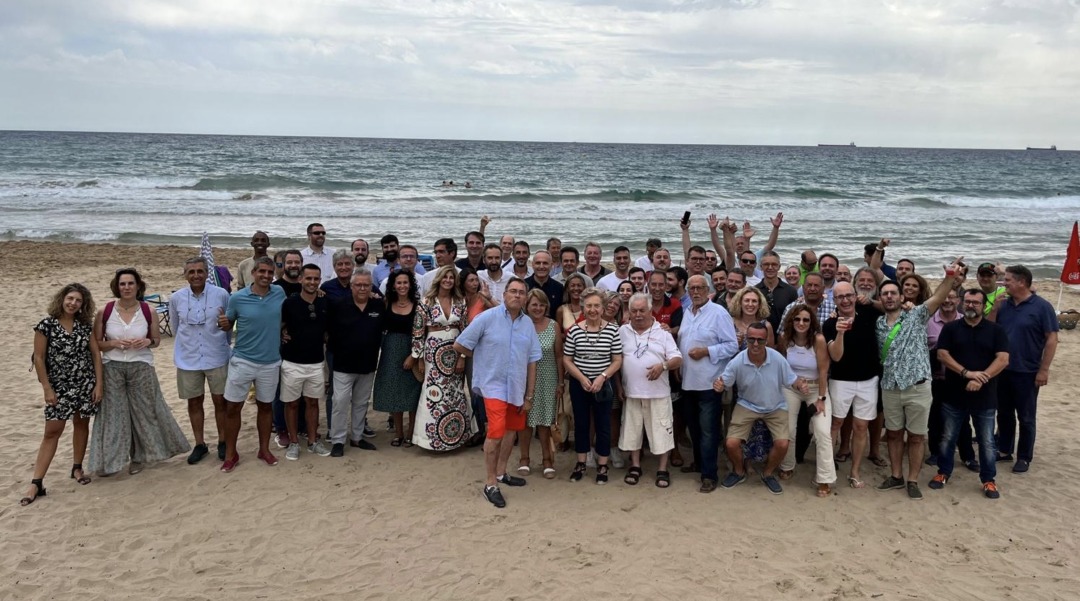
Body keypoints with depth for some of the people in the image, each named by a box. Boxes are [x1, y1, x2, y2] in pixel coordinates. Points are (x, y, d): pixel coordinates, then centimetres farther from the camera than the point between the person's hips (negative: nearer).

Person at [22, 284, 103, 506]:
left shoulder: (85, 325, 1)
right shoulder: (46, 325, -8)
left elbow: (96, 354, 3)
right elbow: (39, 358, -7)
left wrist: (99, 383, -2)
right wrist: (47, 389, -10)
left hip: (85, 385, 3)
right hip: (59, 387, -3)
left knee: (81, 424, 11)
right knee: (52, 431, -4)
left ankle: (77, 468, 28)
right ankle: (36, 483, -1)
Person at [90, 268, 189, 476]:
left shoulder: (148, 312, -3)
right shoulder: (105, 312, -5)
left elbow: (157, 340, 8)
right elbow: (95, 343, 1)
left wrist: (147, 342, -15)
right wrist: (114, 343, -18)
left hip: (141, 368, 1)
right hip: (112, 369, -1)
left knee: (144, 412, 8)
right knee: (112, 413, 5)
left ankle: (137, 457, 26)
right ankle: (108, 460, 18)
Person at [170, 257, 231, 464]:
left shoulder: (221, 295, -10)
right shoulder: (176, 298, -4)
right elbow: (175, 328, 12)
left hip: (217, 359, -1)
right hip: (188, 360, 2)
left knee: (220, 401, 7)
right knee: (194, 402, 10)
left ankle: (223, 442, 21)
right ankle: (199, 444, 23)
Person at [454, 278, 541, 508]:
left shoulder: (528, 323, 1)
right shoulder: (487, 318, -12)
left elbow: (532, 362, 4)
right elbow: (459, 346, -7)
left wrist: (529, 395, 3)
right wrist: (483, 356, 6)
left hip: (517, 388, 6)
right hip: (494, 385, -6)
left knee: (511, 430, 17)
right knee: (496, 432, -12)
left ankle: (501, 473, 35)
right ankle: (490, 483, 1)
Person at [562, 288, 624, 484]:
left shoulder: (612, 329, -5)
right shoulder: (574, 330, -4)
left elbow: (618, 360, -3)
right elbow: (567, 360, 0)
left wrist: (602, 377, -15)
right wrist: (582, 378, -12)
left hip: (603, 385, -1)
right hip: (579, 384, 1)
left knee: (603, 425, 6)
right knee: (581, 423, 11)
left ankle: (602, 466, 19)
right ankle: (580, 463, 24)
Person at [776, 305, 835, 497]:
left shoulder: (818, 340, -21)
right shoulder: (785, 339, -10)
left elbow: (823, 371, -17)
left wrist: (821, 398, -16)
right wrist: (779, 389, 4)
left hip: (816, 388, -3)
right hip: (790, 388, 3)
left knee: (823, 432, -12)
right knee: (787, 430, 6)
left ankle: (825, 479, -3)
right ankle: (787, 467, 30)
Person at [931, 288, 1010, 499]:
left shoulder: (996, 330, 1)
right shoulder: (950, 328, 2)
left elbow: (1003, 359, -8)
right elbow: (942, 355, -6)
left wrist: (981, 379, -19)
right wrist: (966, 373, -18)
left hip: (985, 397, 0)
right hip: (954, 395, 1)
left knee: (987, 441, 7)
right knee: (947, 438, 10)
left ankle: (988, 480, 19)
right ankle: (943, 473, 25)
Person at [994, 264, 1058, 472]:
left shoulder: (1042, 306, -10)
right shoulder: (1003, 305, 4)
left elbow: (1051, 339, -10)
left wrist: (1044, 370, -14)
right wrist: (995, 308, -8)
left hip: (1027, 372, -5)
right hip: (1002, 370, 5)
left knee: (1025, 417, 6)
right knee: (1003, 413, 15)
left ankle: (1024, 457, 18)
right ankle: (1004, 450, 28)